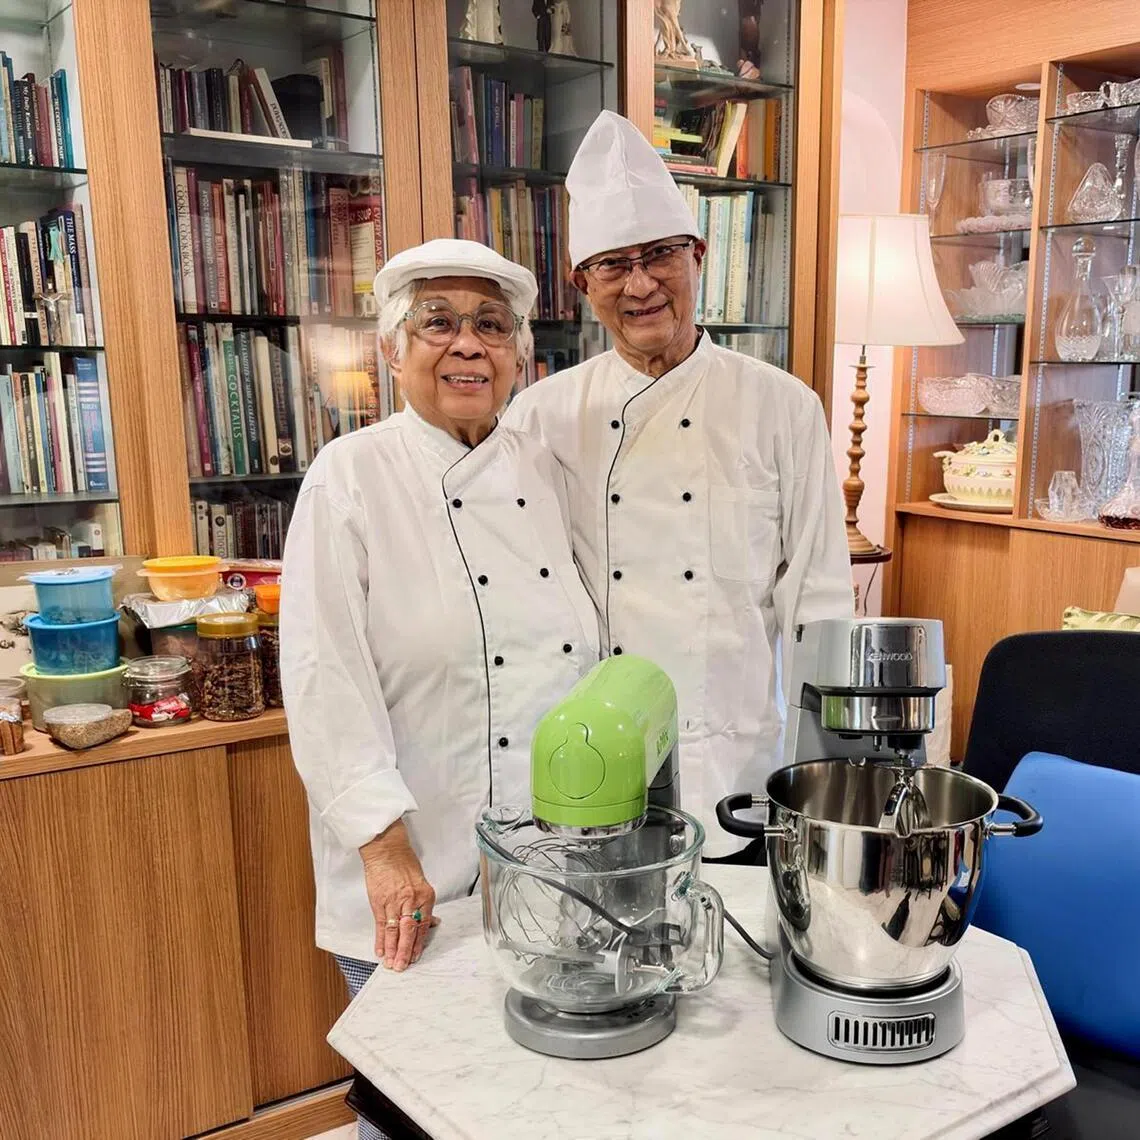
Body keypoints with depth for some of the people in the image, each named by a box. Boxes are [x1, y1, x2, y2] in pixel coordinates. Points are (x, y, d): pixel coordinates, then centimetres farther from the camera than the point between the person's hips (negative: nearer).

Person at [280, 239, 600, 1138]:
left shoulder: (546, 472, 4)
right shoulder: (351, 479, -11)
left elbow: (586, 661, 9)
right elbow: (327, 677, -15)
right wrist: (386, 848, -19)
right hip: (413, 870, -4)